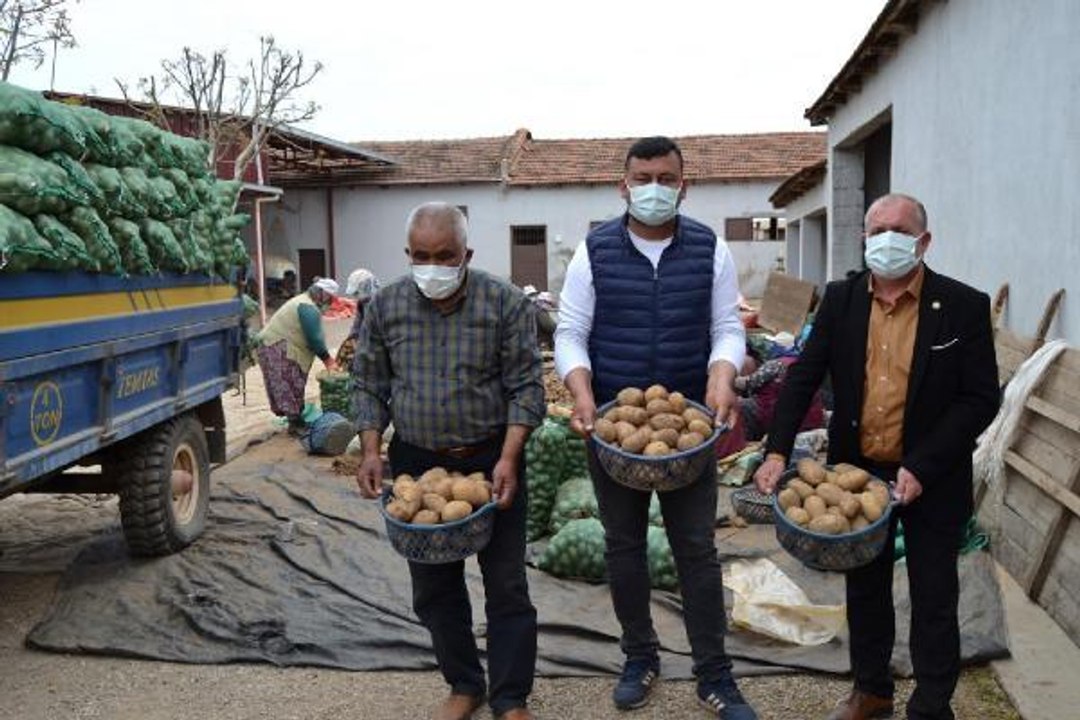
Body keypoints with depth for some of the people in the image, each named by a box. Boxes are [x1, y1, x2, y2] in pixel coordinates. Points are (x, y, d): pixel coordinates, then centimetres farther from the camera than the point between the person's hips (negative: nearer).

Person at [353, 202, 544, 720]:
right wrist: (371, 452, -4)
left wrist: (508, 459, -17)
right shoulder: (385, 306, 0)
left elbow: (526, 387, -8)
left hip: (491, 461, -2)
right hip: (416, 464, 3)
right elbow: (369, 385, 7)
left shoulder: (505, 303, -9)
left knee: (506, 586, 5)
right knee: (433, 588, 13)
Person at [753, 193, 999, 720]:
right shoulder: (841, 299, -2)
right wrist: (777, 450, -15)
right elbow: (803, 376, -3)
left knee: (933, 599, 10)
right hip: (856, 471, 4)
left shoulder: (964, 307, -12)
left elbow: (981, 399, -12)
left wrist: (921, 467, -20)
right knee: (864, 588, 19)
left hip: (930, 479, -3)